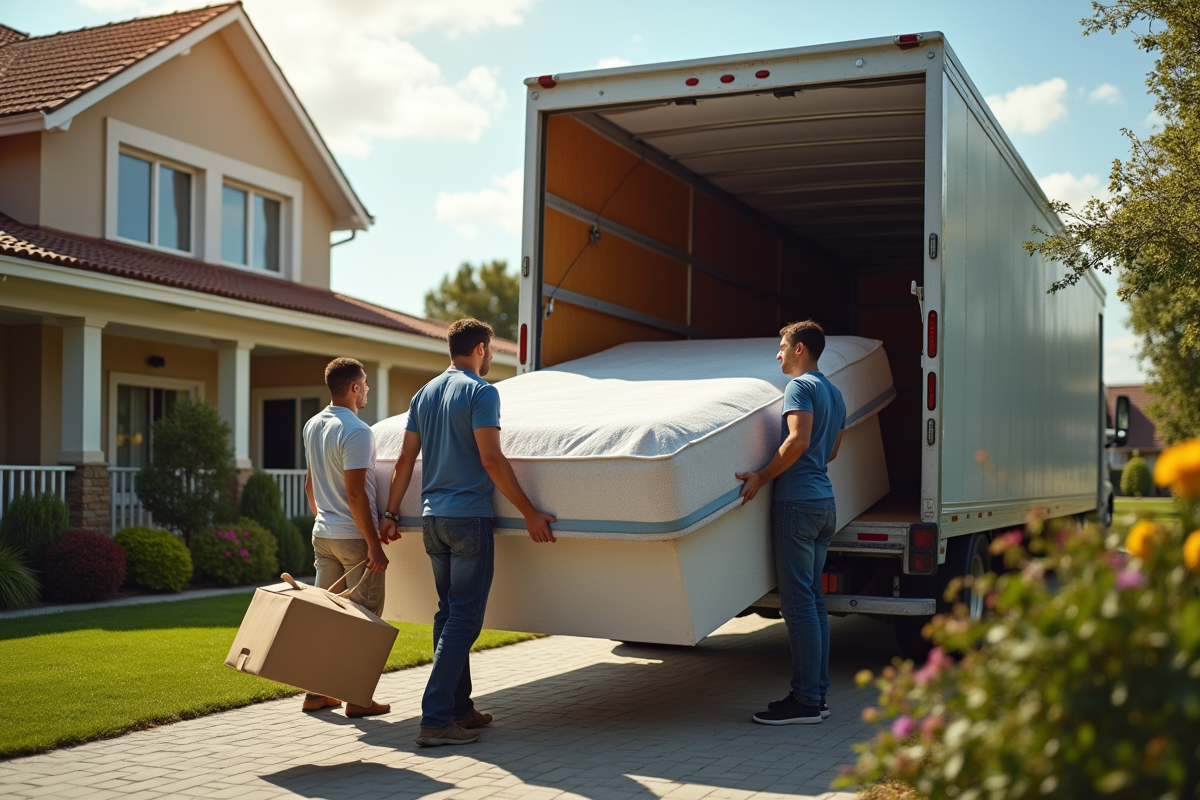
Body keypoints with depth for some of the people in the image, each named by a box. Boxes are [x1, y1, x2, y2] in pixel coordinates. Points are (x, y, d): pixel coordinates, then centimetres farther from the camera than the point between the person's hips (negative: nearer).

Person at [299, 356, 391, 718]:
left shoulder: (312, 426, 9)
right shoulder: (356, 432, -18)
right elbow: (355, 493, -21)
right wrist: (375, 546, -18)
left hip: (323, 535, 8)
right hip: (354, 537, -8)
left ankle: (316, 692, 17)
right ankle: (357, 698, 3)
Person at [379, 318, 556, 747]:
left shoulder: (425, 394, 14)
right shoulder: (481, 392, -9)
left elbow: (404, 461, 14)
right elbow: (491, 459, -16)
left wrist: (390, 513, 21)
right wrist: (530, 513, -13)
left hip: (432, 518, 8)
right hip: (469, 517, -8)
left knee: (449, 614, 14)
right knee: (464, 618, -6)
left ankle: (459, 708, 21)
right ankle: (435, 719, -10)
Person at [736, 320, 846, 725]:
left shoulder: (800, 386, -9)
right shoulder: (834, 393, 19)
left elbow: (798, 440, -22)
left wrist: (762, 477, -17)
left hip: (798, 501, -9)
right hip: (825, 502, 9)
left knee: (799, 603, -7)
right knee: (814, 601, 11)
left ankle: (805, 700, -6)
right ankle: (817, 694, 14)